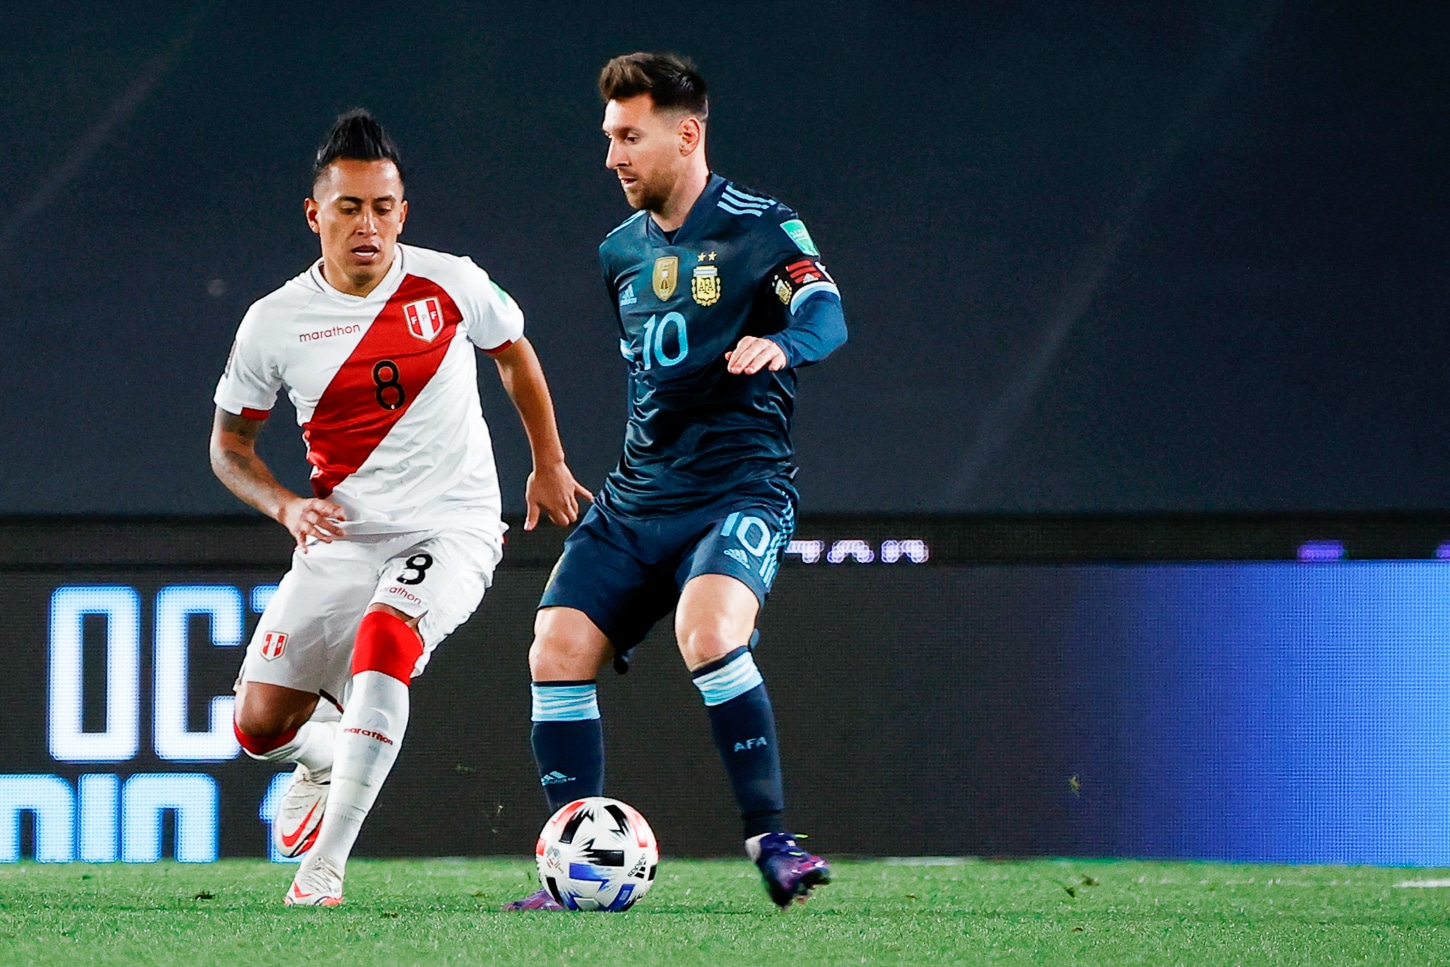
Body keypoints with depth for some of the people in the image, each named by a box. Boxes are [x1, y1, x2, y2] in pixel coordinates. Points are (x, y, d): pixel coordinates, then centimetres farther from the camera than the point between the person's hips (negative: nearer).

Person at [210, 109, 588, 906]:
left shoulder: (450, 285, -5)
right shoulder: (274, 324, -5)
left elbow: (513, 352, 16)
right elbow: (229, 443, 7)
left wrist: (548, 466, 19)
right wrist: (285, 506, -11)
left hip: (453, 530, -2)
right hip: (340, 537, 2)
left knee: (383, 634, -34)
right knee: (260, 727, -4)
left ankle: (324, 866, -30)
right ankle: (328, 752, 37)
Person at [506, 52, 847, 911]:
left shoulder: (760, 228, -6)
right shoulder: (622, 251, 15)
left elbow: (826, 312, -22)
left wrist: (779, 345, -42)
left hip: (741, 487, -7)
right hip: (638, 498, 7)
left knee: (706, 630, -32)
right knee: (558, 649, -9)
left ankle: (772, 840, -23)